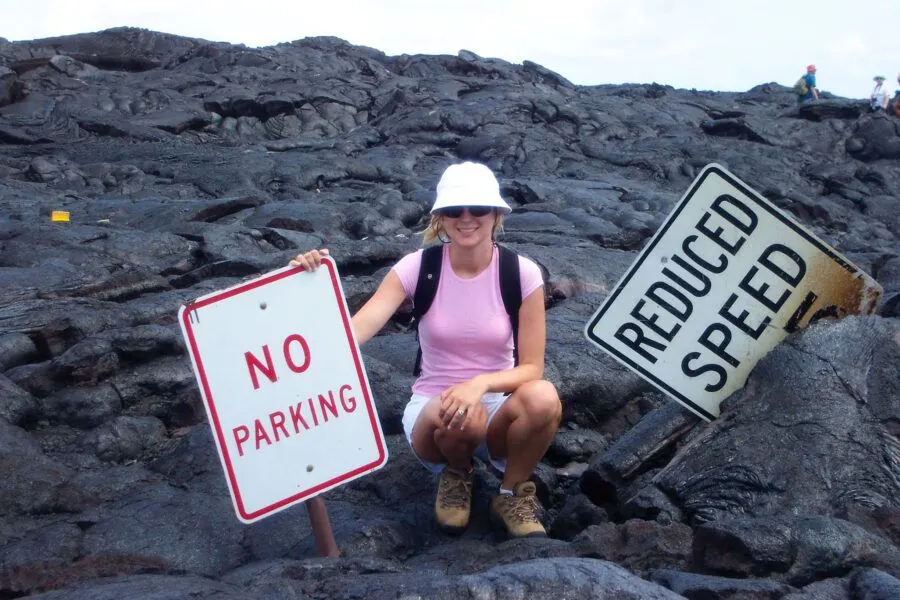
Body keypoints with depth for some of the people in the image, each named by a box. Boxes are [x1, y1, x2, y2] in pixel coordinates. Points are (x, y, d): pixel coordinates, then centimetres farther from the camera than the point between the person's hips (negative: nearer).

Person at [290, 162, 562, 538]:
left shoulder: (522, 274, -11)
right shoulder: (417, 268, -12)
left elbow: (531, 368, -11)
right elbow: (352, 332, -25)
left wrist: (481, 383, -31)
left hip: (498, 409, 1)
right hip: (432, 409, 0)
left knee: (542, 398, -34)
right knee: (457, 416, -38)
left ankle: (512, 492, -2)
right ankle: (456, 474, 2)